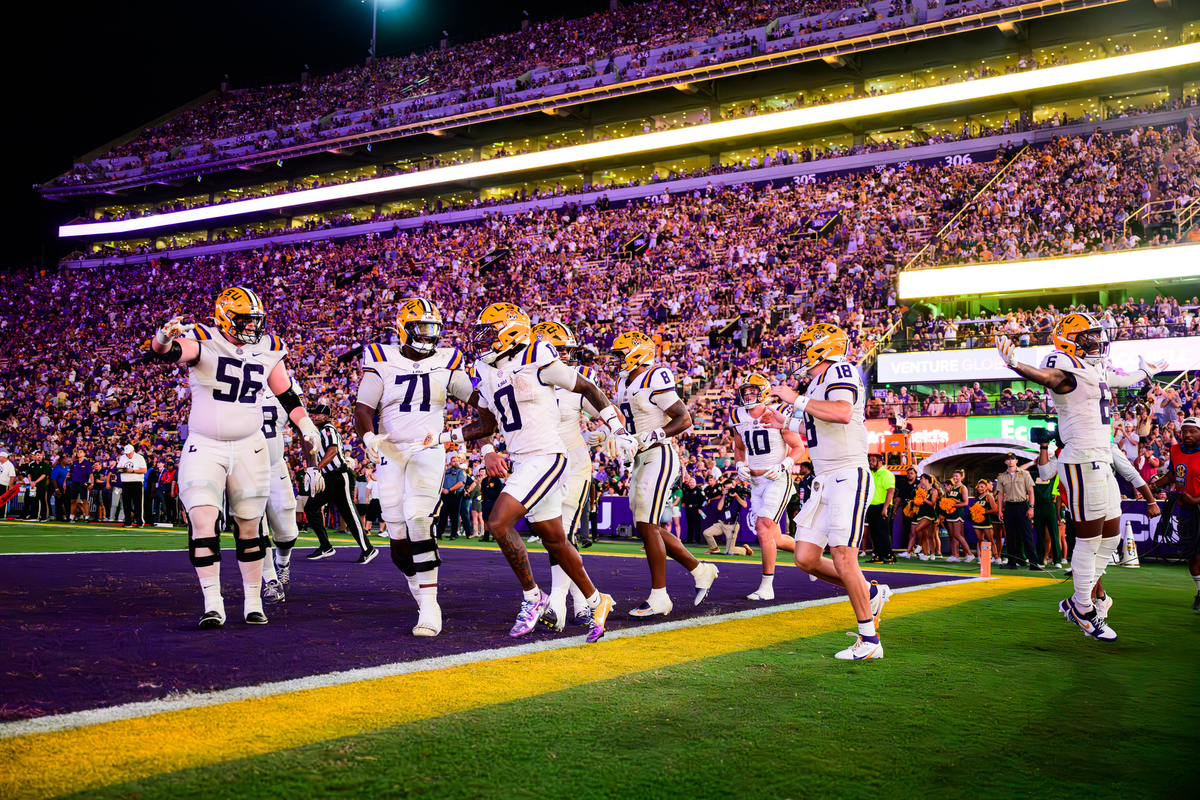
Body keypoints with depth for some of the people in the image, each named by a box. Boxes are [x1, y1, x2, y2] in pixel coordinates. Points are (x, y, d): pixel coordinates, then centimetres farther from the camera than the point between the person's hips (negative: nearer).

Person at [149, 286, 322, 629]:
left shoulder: (267, 349, 3)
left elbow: (285, 392, 15)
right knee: (202, 520, -15)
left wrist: (305, 424, 10)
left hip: (249, 449, 3)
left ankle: (253, 603, 19)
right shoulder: (203, 342, -11)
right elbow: (168, 352, -31)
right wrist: (164, 339, -54)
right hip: (204, 447, -3)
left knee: (249, 527, 8)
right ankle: (213, 604, -8)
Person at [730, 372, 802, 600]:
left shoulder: (778, 415, -10)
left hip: (778, 480, -6)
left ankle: (766, 587, -12)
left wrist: (782, 467, -18)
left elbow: (798, 448, -3)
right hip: (756, 483, 6)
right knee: (773, 539, 7)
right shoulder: (739, 418, 6)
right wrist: (741, 466, 4)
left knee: (763, 529, -18)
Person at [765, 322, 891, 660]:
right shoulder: (817, 384, 19)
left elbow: (843, 413, -27)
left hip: (849, 476, -9)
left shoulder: (840, 372, -8)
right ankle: (871, 594, 22)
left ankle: (870, 640, 0)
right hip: (826, 481, 9)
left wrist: (797, 400, -20)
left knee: (843, 559, -11)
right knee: (806, 559, 5)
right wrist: (788, 423, 30)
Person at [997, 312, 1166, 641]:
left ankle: (1078, 601, 23)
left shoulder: (1097, 371, 16)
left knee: (1111, 534, 15)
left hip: (1102, 461, 10)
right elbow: (1046, 376, -34)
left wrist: (1145, 372, 57)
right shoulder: (1067, 367, -12)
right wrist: (1015, 365, -57)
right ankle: (1083, 611, 9)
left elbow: (1120, 381, 39)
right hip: (1082, 461, -10)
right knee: (1089, 539, -3)